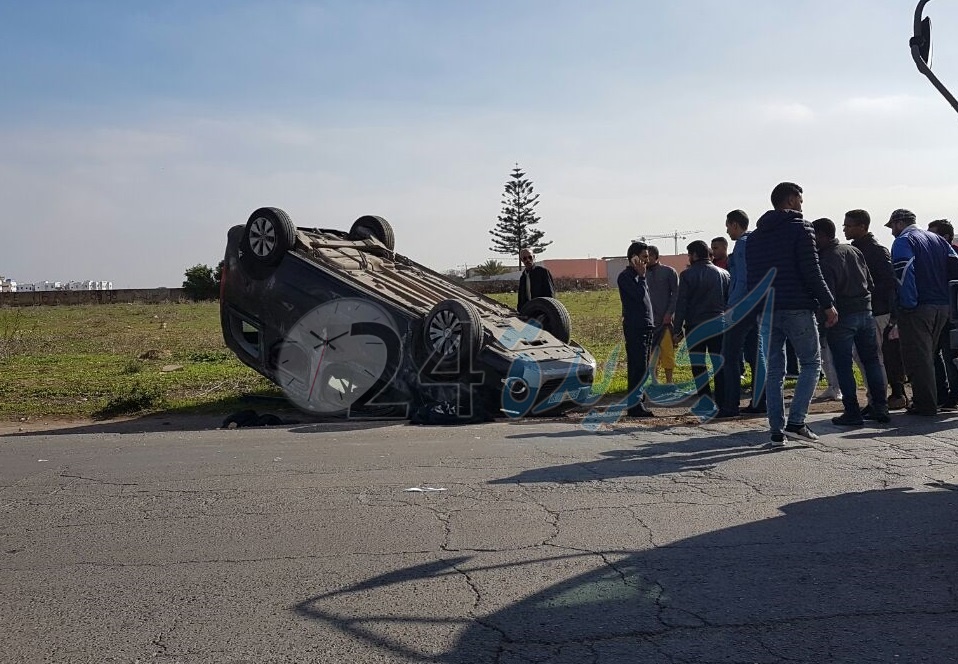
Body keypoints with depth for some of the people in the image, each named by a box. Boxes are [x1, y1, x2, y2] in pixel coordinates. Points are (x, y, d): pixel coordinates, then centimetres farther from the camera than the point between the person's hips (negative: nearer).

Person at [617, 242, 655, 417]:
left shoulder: (638, 276, 21)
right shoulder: (625, 276, -8)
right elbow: (639, 295, -21)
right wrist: (641, 274, -12)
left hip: (645, 327, 9)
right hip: (635, 327, -9)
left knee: (642, 368, 10)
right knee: (638, 368, -11)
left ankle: (636, 403, 16)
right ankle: (634, 405, -9)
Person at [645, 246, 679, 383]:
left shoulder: (669, 272, 3)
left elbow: (676, 294, 0)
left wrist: (669, 313, -9)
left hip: (665, 319, -2)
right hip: (648, 320, 2)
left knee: (667, 351, -3)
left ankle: (669, 381, 5)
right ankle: (654, 381, 8)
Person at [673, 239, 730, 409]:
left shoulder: (687, 274, -5)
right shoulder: (723, 273, 8)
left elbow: (681, 304, -7)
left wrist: (677, 330, -5)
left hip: (695, 326, -3)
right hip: (718, 325, 3)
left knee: (698, 366, 4)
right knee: (720, 364, 6)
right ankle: (722, 403, 4)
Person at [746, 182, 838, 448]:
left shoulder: (755, 236, 15)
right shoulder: (800, 228, -3)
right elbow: (812, 271, -10)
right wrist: (828, 304, -5)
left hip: (767, 311, 5)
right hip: (797, 308, -5)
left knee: (774, 370, 7)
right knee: (811, 362, 7)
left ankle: (777, 431, 5)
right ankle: (796, 422, -6)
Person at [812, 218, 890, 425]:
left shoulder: (825, 261, -15)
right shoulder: (854, 251, 8)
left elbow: (828, 295, -19)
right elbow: (870, 282, 13)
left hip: (842, 317, -7)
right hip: (865, 312, 7)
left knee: (843, 366, 0)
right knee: (872, 361, 12)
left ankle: (852, 413, 1)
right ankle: (881, 408, 15)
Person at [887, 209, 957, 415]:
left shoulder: (903, 241, -7)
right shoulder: (938, 239, 16)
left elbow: (904, 273, -20)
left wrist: (908, 305, -17)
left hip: (917, 309, -8)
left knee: (917, 357, -3)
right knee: (929, 355, 18)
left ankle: (925, 404, -3)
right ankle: (932, 400, 23)